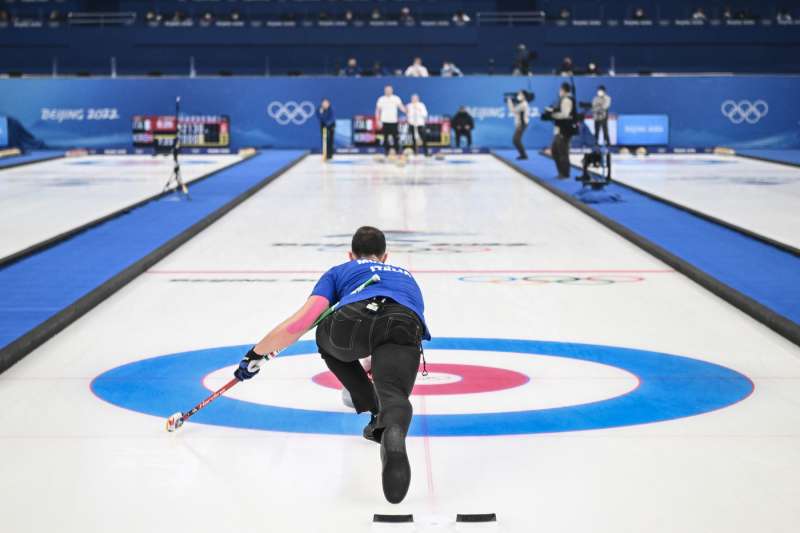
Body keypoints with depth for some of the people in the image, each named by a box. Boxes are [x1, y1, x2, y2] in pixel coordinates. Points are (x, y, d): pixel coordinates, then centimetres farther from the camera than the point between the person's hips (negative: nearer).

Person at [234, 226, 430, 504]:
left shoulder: (341, 271, 36)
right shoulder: (405, 275, 49)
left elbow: (300, 323, 20)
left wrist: (256, 354, 30)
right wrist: (377, 365, 83)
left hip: (354, 319, -1)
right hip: (407, 326, 1)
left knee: (329, 337, 34)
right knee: (392, 394, -18)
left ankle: (375, 414, 27)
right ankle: (392, 432, -56)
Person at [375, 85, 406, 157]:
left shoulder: (396, 98, 2)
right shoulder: (381, 99, 4)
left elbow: (401, 107, -7)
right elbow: (377, 110, 7)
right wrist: (378, 121, 0)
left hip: (394, 121, -1)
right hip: (385, 121, 1)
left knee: (395, 137, -5)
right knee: (386, 138, 3)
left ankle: (397, 151, 2)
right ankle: (387, 151, 12)